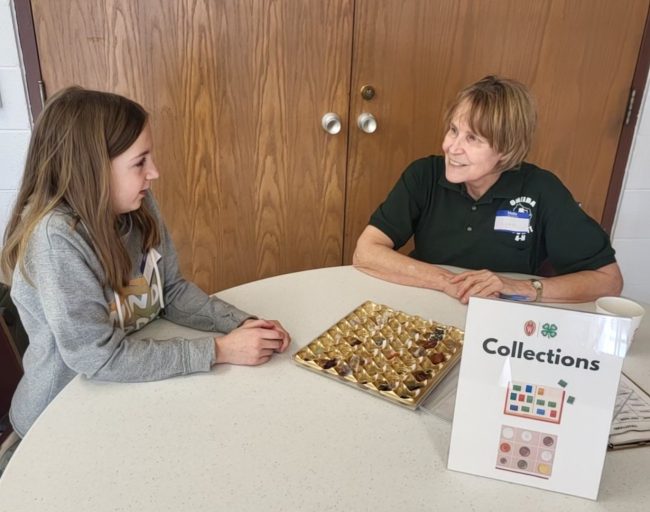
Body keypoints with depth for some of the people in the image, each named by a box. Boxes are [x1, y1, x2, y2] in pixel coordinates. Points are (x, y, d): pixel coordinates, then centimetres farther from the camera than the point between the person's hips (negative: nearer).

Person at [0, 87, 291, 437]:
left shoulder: (138, 206, -9)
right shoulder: (55, 237, -29)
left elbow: (173, 290, -1)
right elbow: (98, 356, -28)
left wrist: (240, 324, -16)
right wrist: (219, 350, -27)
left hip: (130, 388, 6)